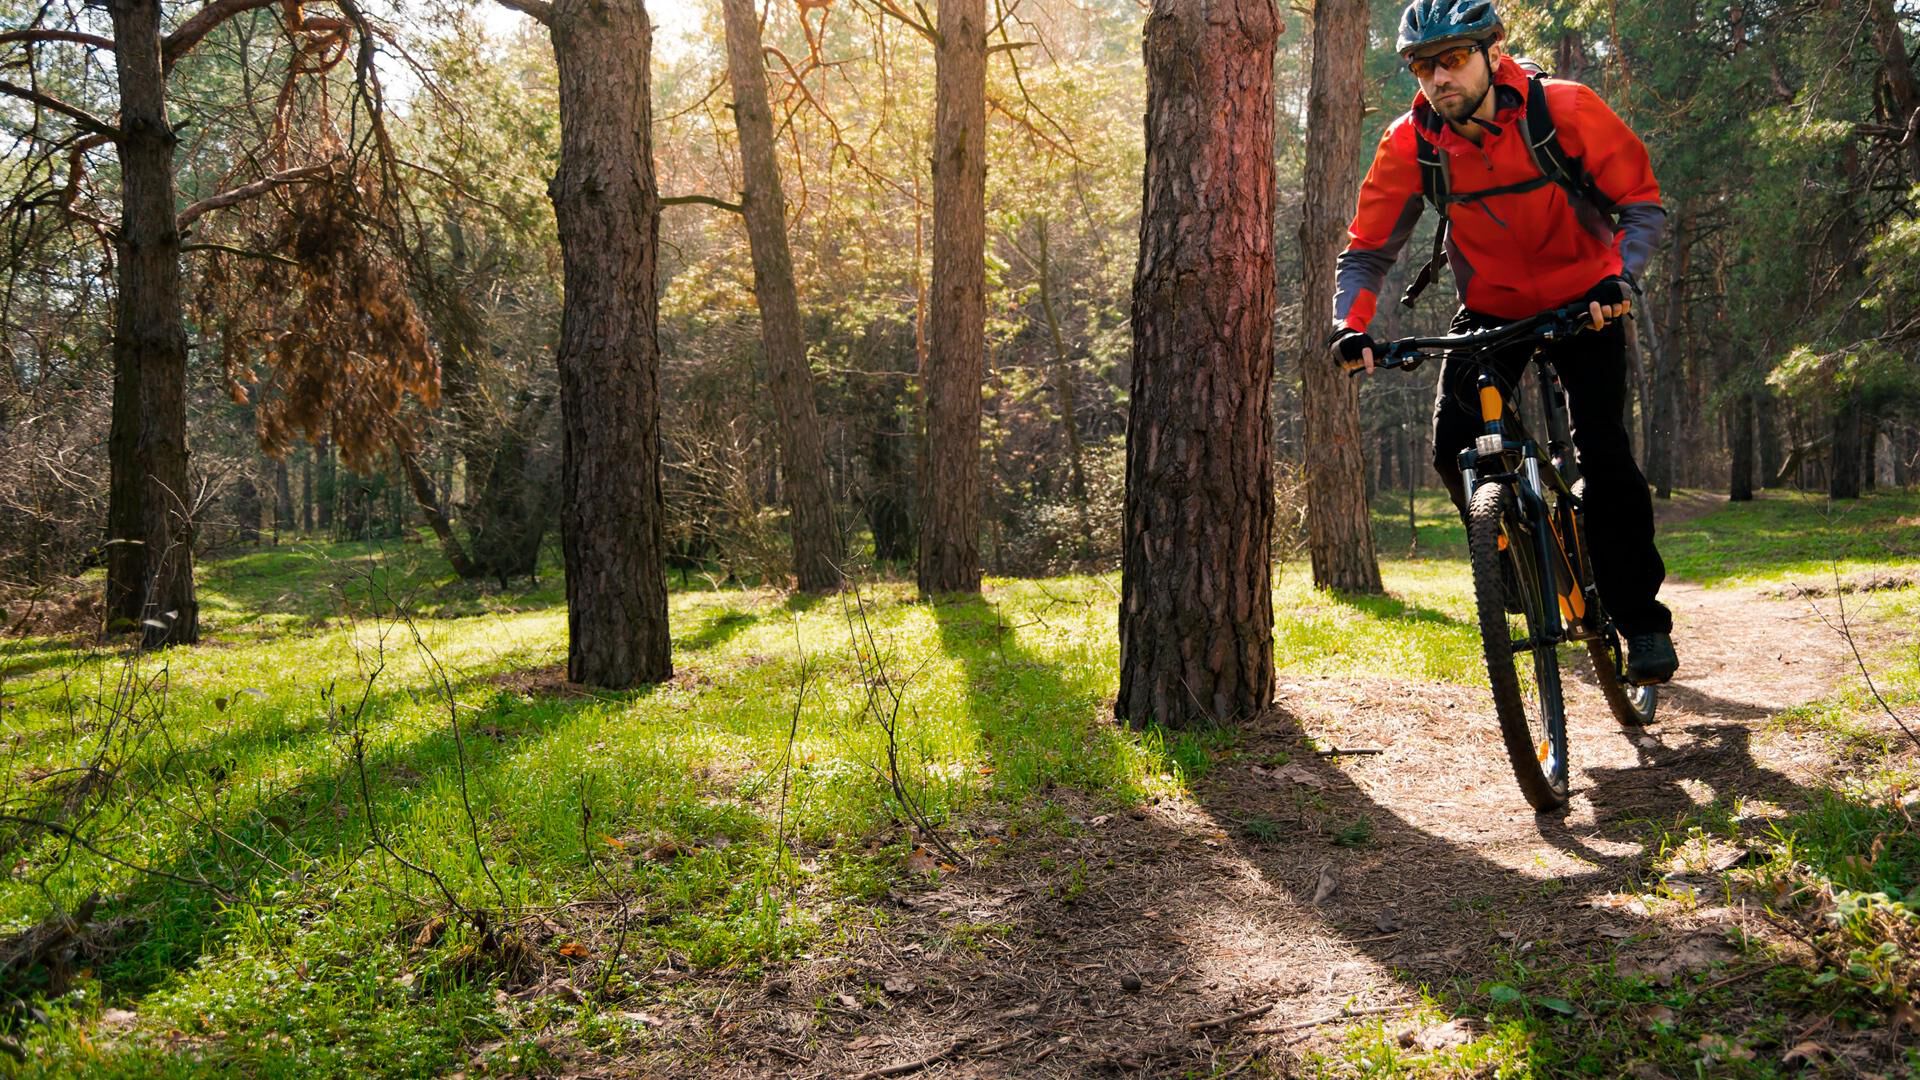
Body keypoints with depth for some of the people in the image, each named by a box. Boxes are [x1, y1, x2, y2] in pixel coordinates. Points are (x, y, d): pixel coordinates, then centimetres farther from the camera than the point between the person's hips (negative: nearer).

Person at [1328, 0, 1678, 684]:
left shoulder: (1566, 110, -23)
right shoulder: (1410, 145, -18)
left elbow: (1643, 205, -15)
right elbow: (1367, 249, -11)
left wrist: (1616, 275, -34)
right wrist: (1352, 326, -29)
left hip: (1582, 302, -2)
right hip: (1490, 309, 3)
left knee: (1602, 451, -18)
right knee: (1453, 448, -15)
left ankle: (1643, 621, -4)